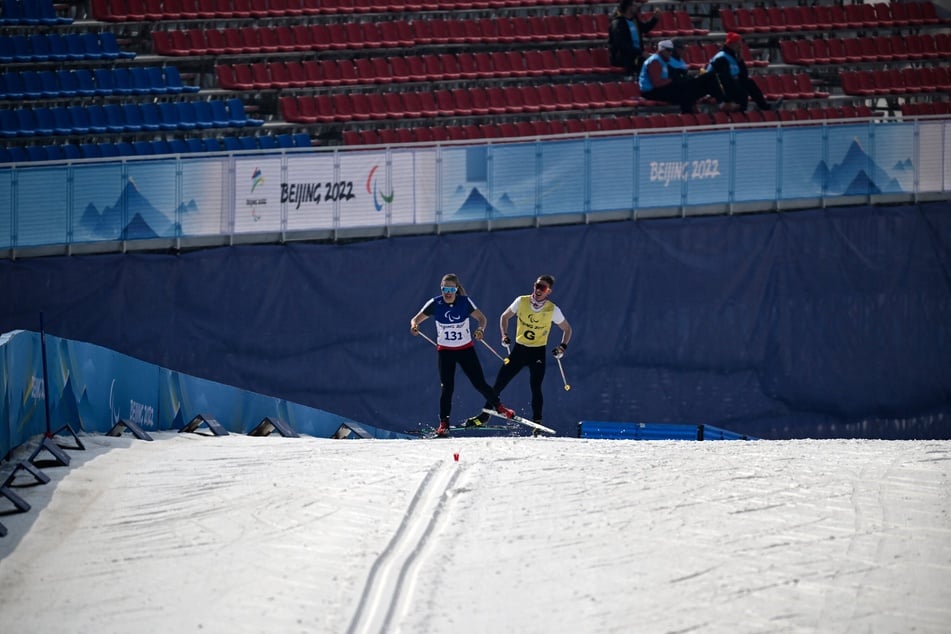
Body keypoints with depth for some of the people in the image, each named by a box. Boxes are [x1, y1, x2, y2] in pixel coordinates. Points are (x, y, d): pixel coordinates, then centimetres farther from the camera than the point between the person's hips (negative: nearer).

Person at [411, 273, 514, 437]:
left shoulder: (465, 302, -12)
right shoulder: (435, 304, -11)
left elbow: (481, 318, -6)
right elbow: (416, 319, -6)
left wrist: (481, 329, -28)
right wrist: (414, 326, -30)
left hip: (466, 349, 0)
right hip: (445, 351, 0)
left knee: (479, 383, 0)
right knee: (446, 387, -9)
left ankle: (498, 406, 24)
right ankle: (444, 423, -1)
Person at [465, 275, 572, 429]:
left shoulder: (553, 310, -9)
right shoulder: (521, 302, -6)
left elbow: (567, 329, 5)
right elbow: (504, 317, 9)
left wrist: (563, 347, -9)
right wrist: (504, 335, -5)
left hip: (538, 353, -2)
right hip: (519, 349, 2)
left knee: (535, 387, -16)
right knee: (499, 383, 0)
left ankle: (537, 423, -5)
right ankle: (483, 416, 11)